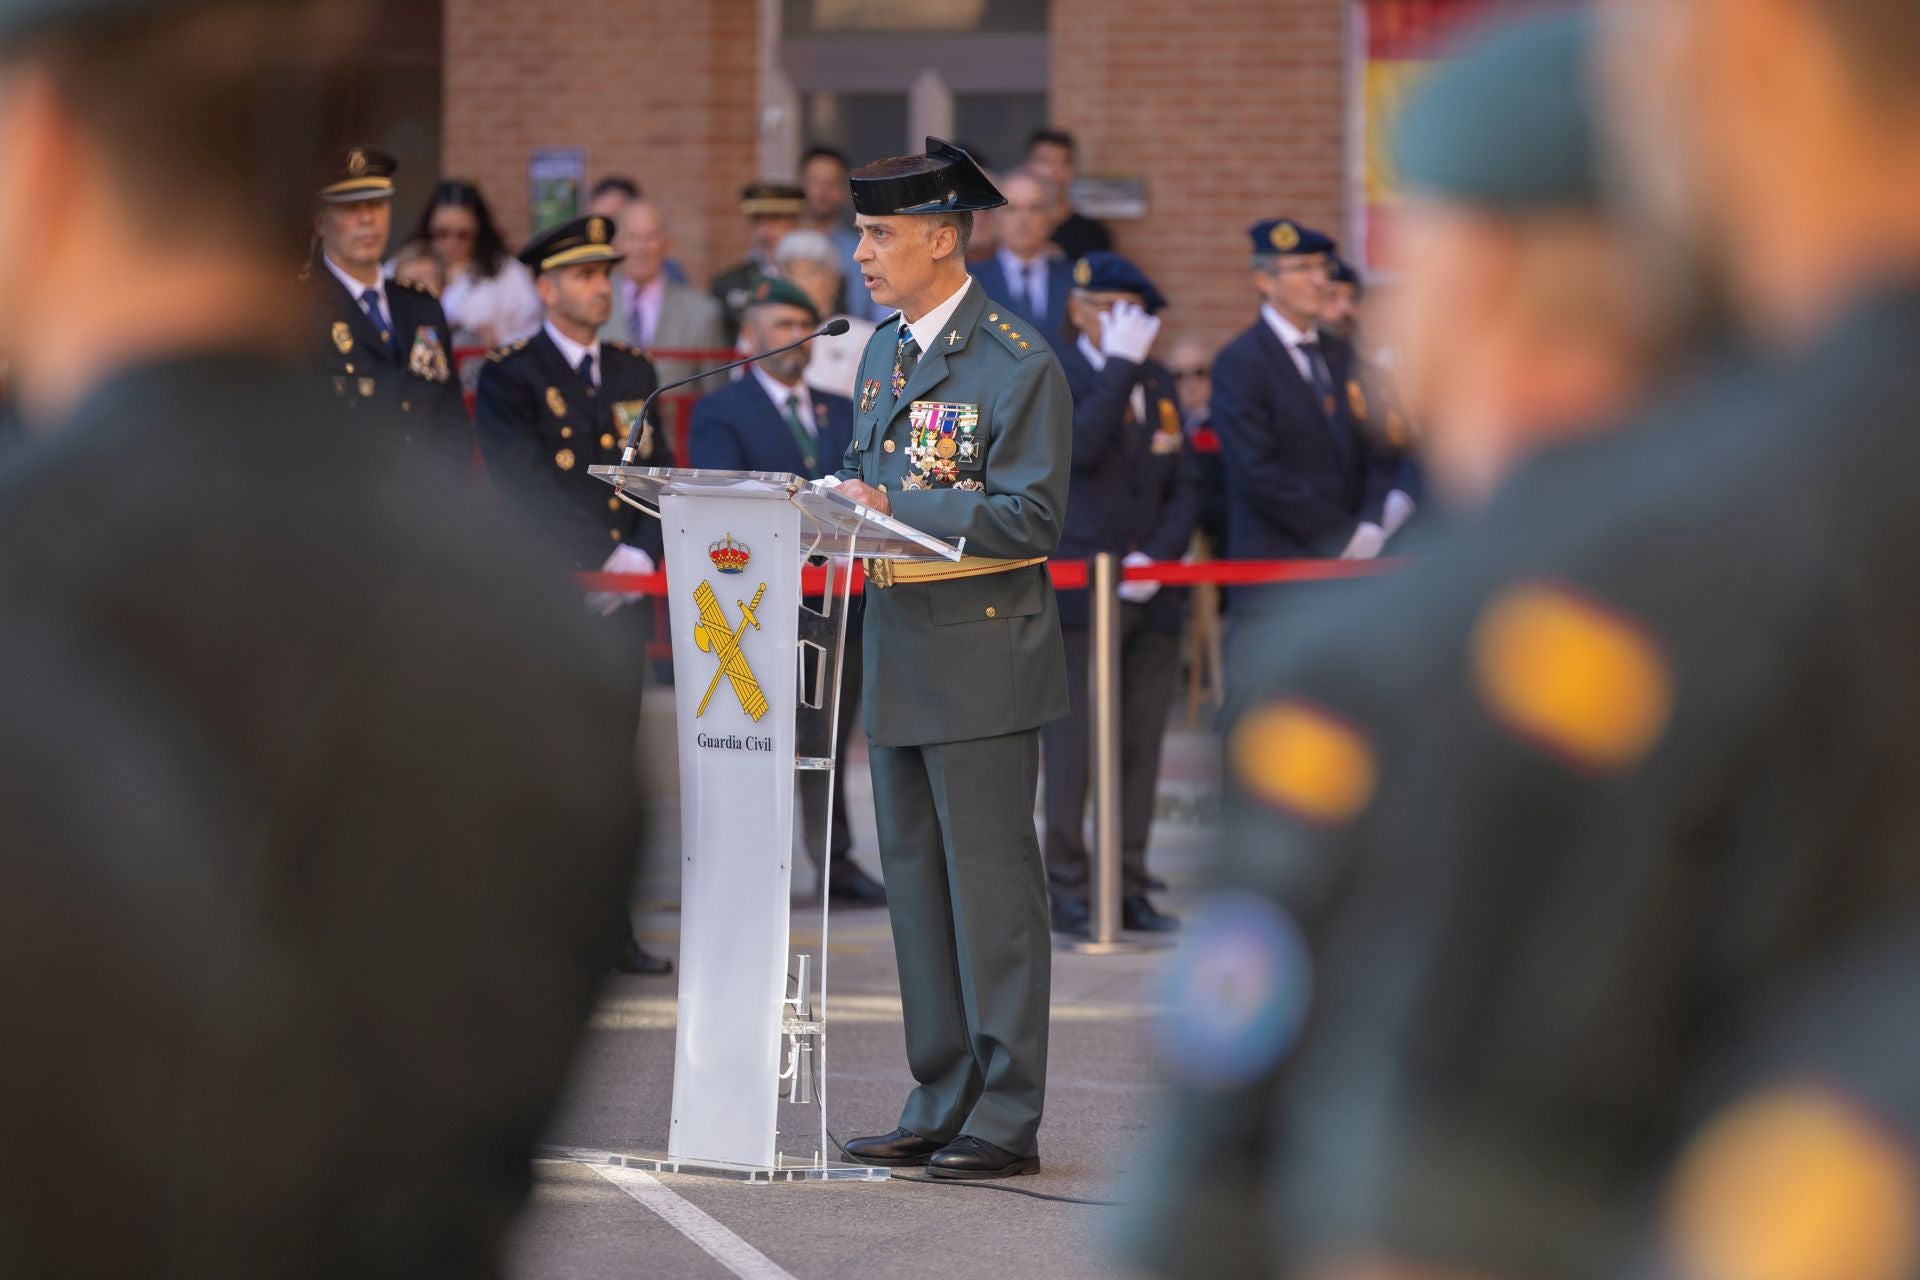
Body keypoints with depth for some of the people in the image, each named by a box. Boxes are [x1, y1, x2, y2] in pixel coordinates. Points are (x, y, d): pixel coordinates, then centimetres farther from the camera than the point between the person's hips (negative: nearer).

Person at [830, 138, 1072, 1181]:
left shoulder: (1018, 366, -11)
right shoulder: (882, 352, 15)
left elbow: (1030, 516, -15)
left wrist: (898, 509, -22)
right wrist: (842, 500, 1)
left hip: (981, 654, -8)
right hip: (898, 654, 8)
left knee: (992, 883, -4)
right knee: (916, 883, 11)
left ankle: (1006, 1116, 0)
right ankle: (940, 1105, 18)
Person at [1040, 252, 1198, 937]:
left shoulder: (1159, 382, 16)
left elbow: (1184, 486, 12)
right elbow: (1081, 445, -22)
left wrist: (1155, 556, -4)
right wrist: (1122, 363, -17)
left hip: (1150, 592, 6)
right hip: (1076, 590, -6)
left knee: (1141, 745, 5)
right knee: (1072, 743, -8)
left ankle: (1129, 887, 10)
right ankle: (1067, 889, -4)